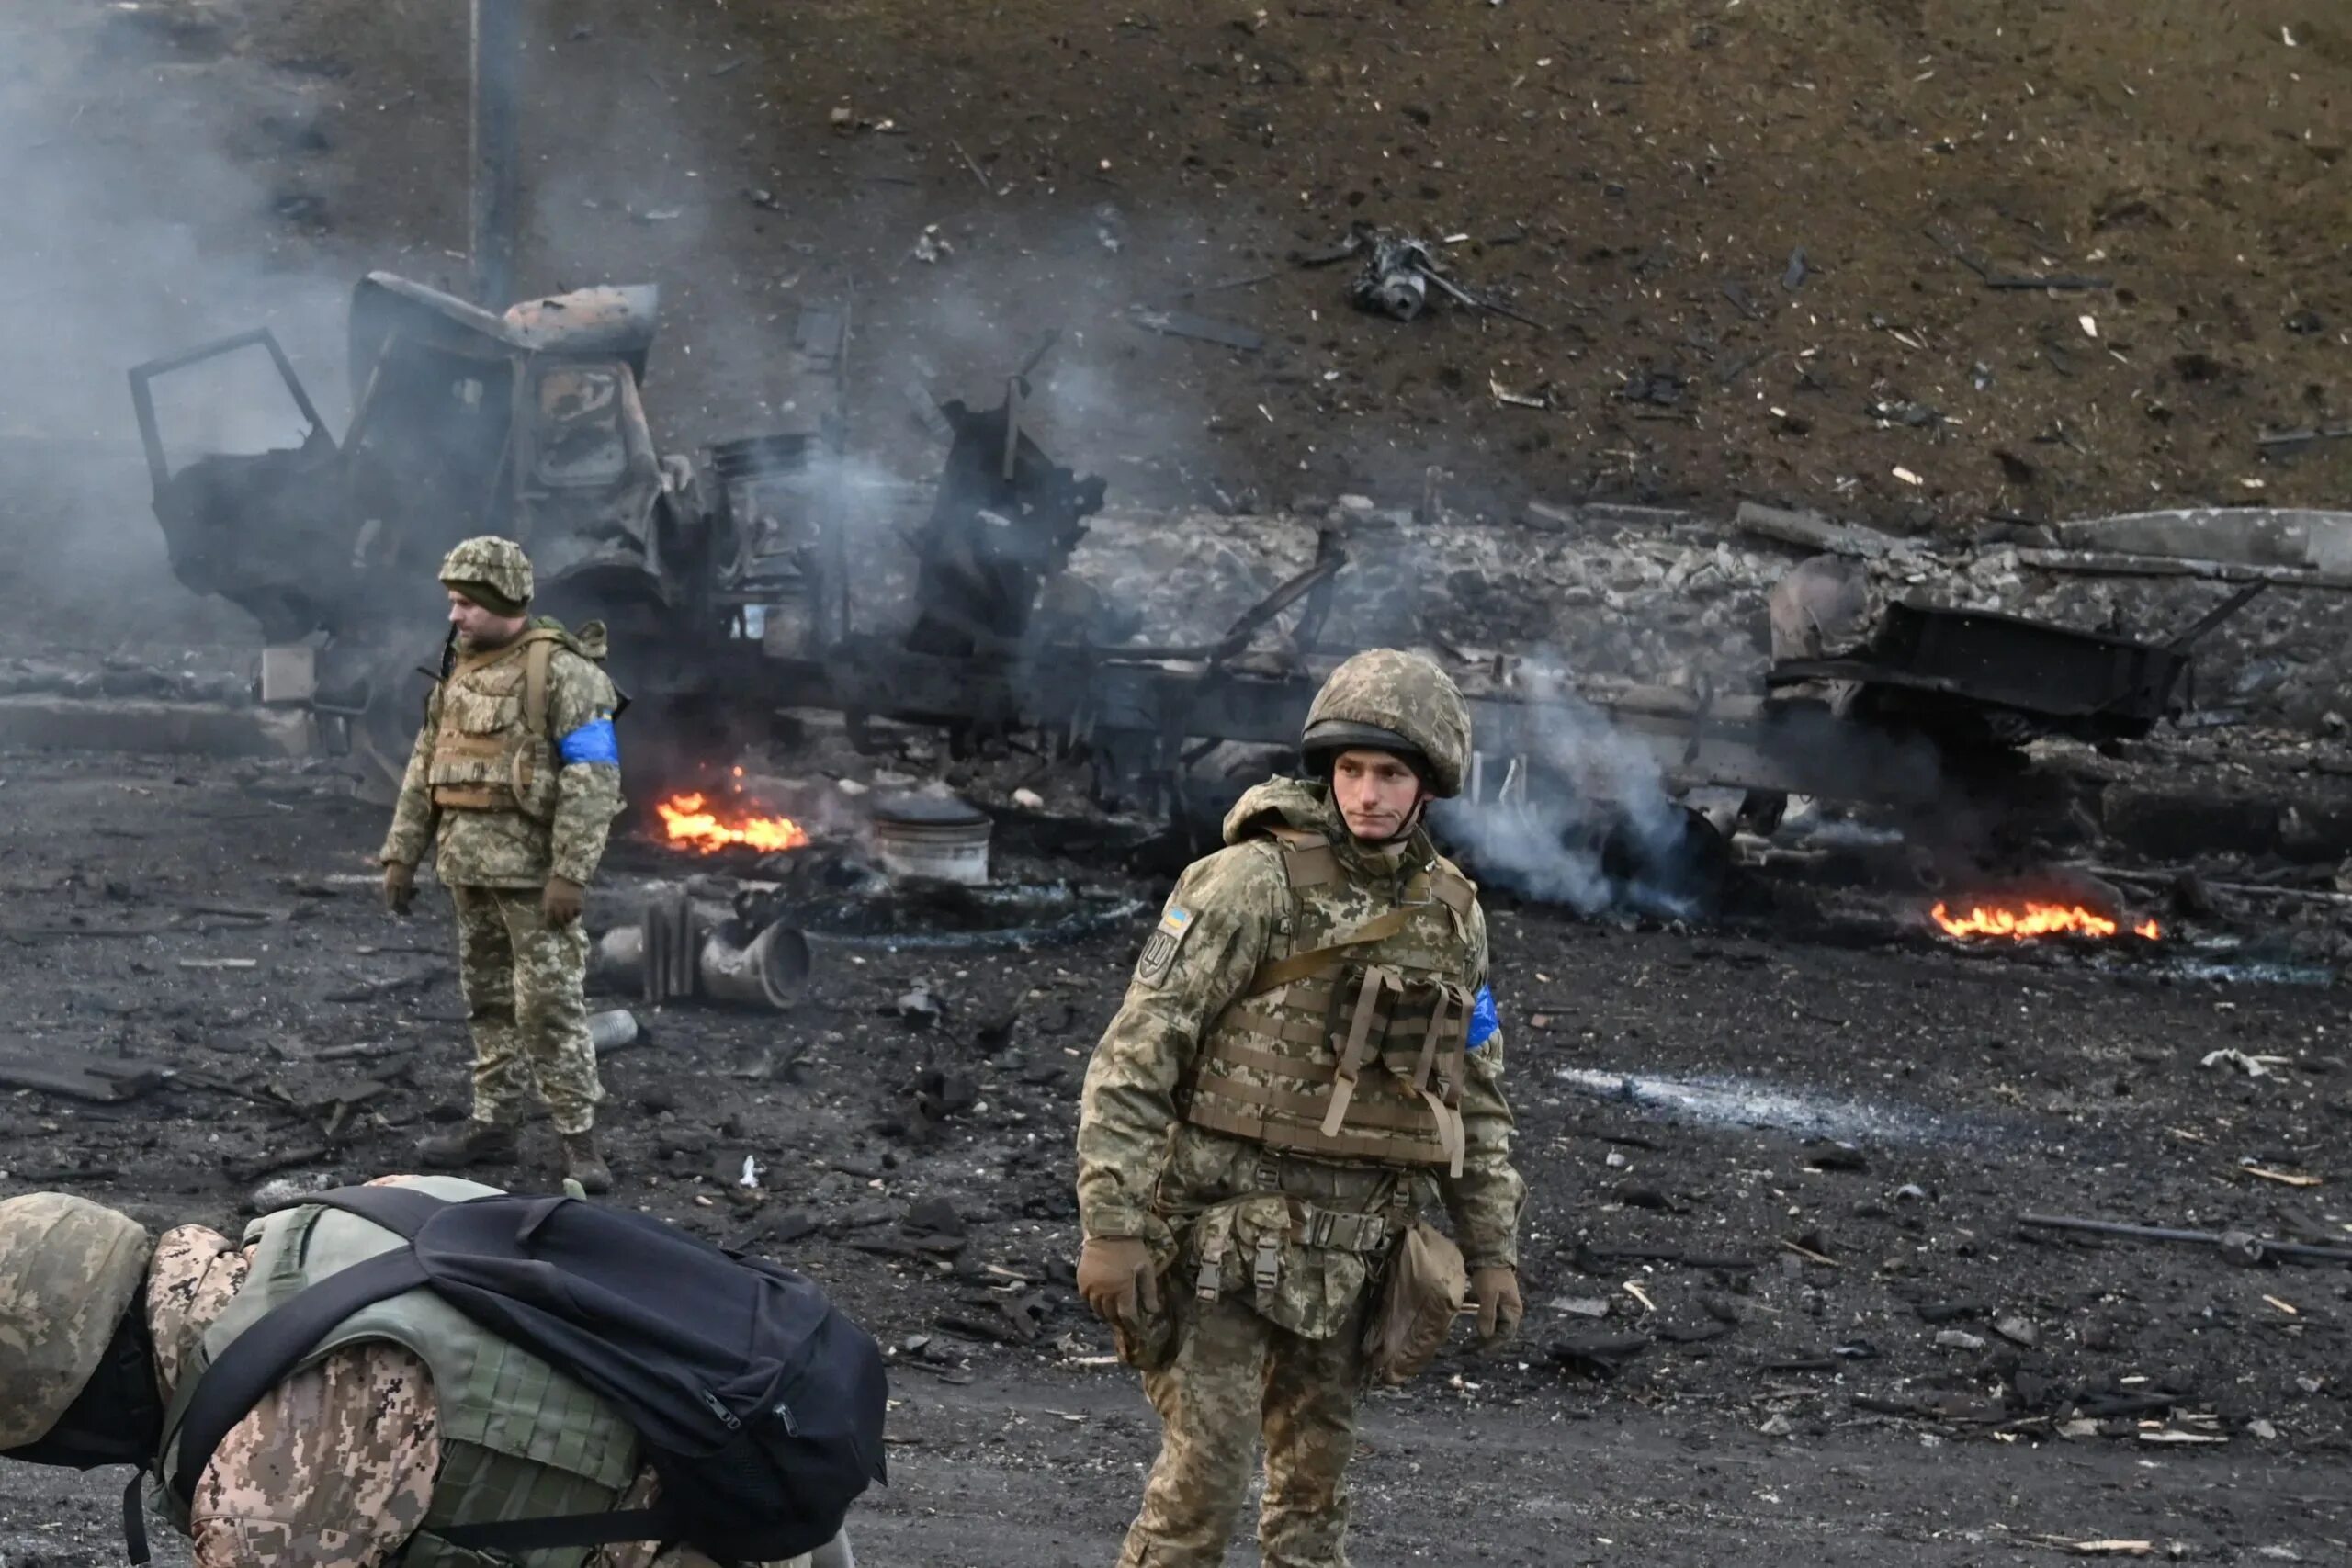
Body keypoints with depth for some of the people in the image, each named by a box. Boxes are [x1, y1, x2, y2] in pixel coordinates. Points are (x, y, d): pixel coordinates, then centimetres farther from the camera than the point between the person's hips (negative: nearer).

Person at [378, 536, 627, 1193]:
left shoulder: (562, 671, -12)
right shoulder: (459, 670, 14)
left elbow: (593, 777, -17)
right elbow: (424, 767, 19)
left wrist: (571, 872, -22)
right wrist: (401, 854, 15)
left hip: (531, 865, -8)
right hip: (467, 862, 8)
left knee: (549, 1001, -8)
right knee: (488, 997, 13)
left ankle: (578, 1136, -3)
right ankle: (493, 1124, 21)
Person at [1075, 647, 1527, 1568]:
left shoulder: (1453, 914, 8)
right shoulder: (1253, 882, -11)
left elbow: (1477, 1097, 18)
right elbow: (1134, 1058, -12)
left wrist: (1493, 1249, 12)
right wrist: (1111, 1228, -17)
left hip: (1347, 1251, 6)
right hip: (1226, 1236, -5)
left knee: (1316, 1478, 11)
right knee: (1205, 1469, -9)